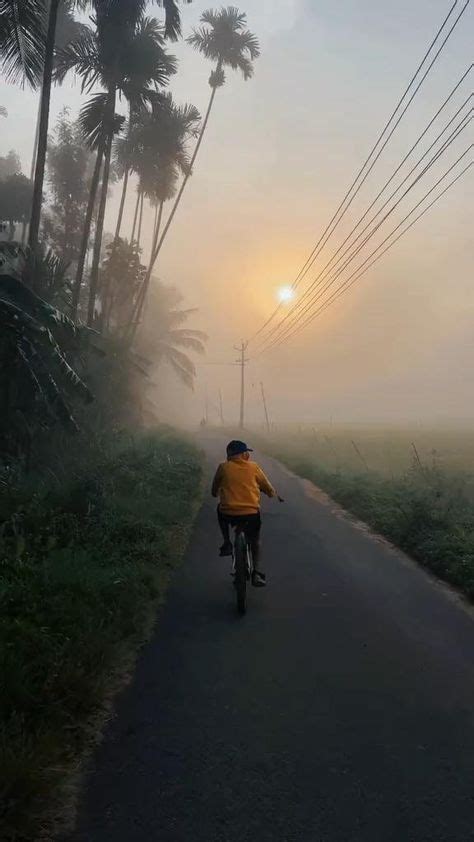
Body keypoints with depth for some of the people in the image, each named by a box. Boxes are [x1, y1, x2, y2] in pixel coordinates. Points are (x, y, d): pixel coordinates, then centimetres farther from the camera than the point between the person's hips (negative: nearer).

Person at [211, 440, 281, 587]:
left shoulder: (223, 467, 3)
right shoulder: (253, 467, 4)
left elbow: (214, 492, 13)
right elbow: (269, 489, 12)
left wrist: (217, 494, 37)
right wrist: (275, 496, 34)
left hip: (229, 514, 0)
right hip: (251, 513, 1)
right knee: (255, 541, 28)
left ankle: (227, 543, 27)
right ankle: (256, 573, 18)